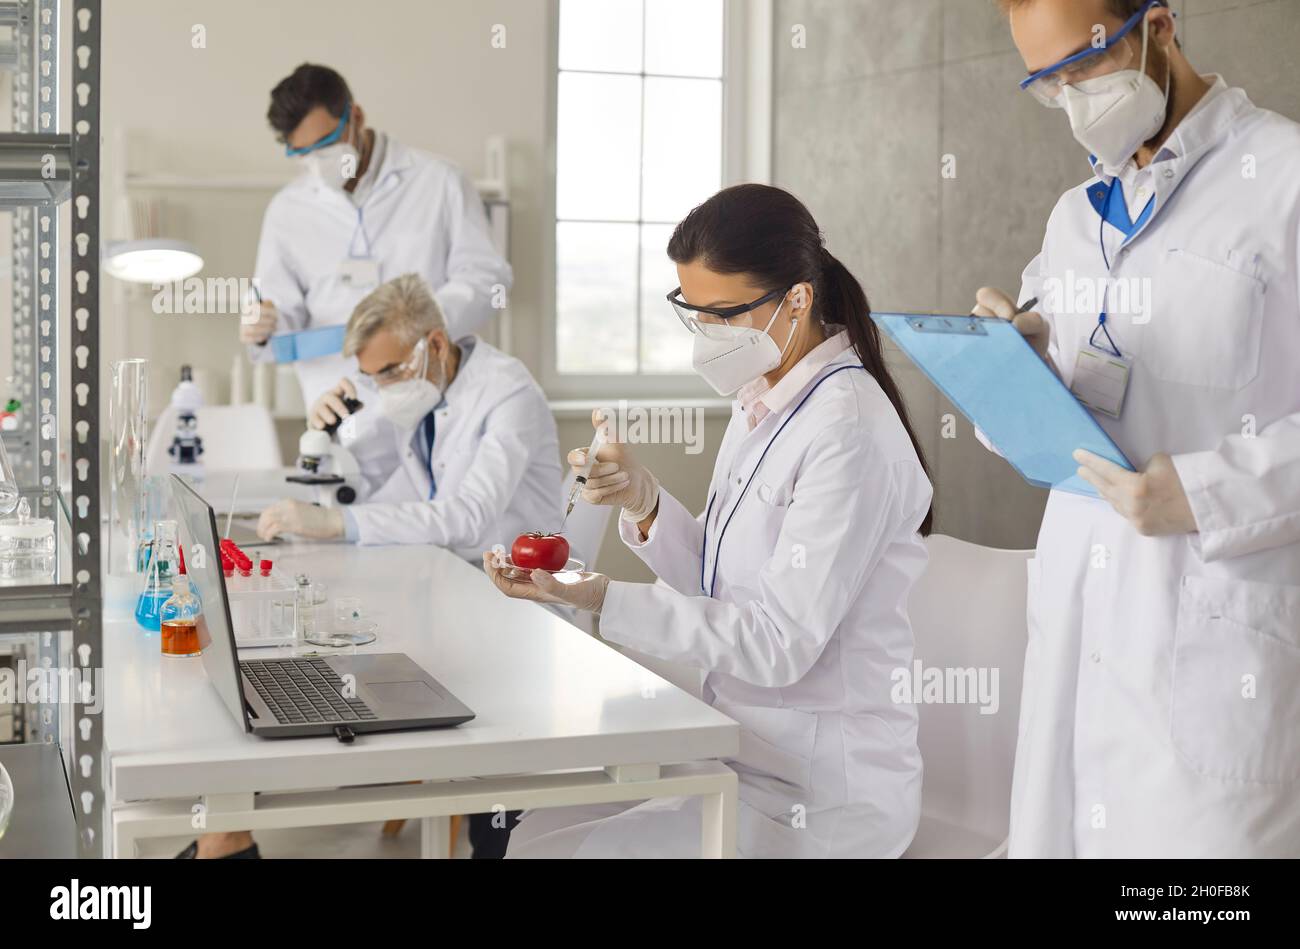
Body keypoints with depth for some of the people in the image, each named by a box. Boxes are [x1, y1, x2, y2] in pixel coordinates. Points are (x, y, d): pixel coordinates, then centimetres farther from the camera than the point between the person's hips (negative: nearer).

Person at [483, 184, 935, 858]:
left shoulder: (849, 432, -21)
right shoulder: (763, 404, 8)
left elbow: (780, 644, -23)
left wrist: (603, 599, -28)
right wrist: (643, 502, -6)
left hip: (819, 800, -8)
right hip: (747, 753, 8)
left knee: (549, 847, -11)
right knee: (538, 825, 7)